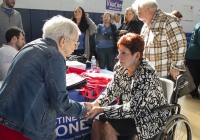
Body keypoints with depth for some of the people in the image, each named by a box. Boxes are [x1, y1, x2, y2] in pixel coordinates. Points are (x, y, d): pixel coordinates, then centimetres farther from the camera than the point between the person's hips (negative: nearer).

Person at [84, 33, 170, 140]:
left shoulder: (146, 75, -28)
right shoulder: (120, 67, -6)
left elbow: (133, 108, -29)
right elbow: (111, 91, 1)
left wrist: (101, 110, -30)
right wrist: (94, 104, -17)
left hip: (150, 118, -6)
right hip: (130, 111, 7)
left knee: (108, 127, -21)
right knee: (97, 121, -11)